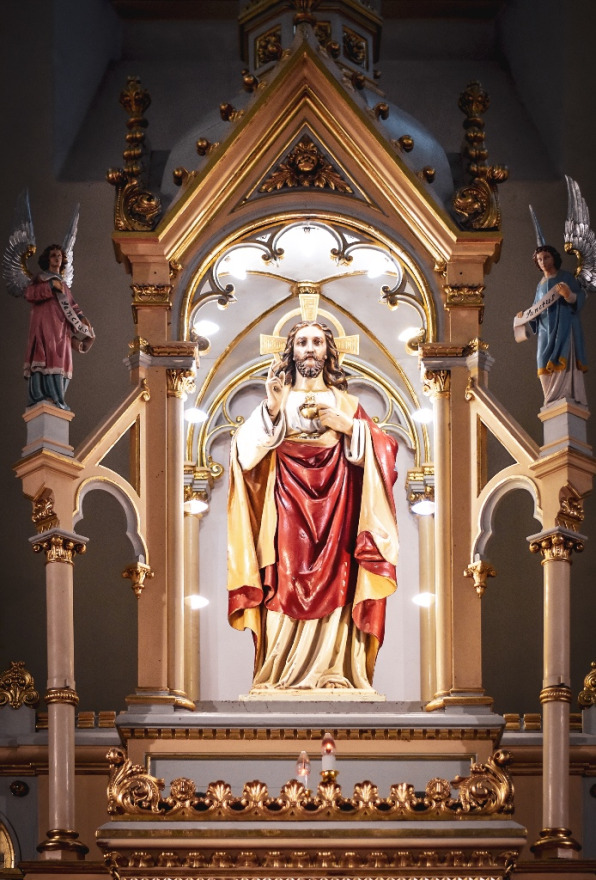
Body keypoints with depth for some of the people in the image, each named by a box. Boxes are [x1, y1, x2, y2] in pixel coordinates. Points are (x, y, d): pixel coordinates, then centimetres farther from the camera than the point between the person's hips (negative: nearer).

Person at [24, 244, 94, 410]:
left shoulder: (63, 284, 27)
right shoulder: (41, 278, 8)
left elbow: (71, 305, 22)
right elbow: (29, 293, -9)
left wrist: (81, 318, 4)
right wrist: (51, 285, -15)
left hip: (60, 326, 7)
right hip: (45, 322, -7)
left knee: (60, 359, -1)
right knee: (47, 355, -19)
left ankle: (56, 399, -5)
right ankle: (42, 396, -28)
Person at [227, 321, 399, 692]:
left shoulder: (345, 403, 15)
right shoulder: (275, 401, 12)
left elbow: (381, 453, 6)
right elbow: (247, 451, -4)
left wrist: (350, 427, -8)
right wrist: (272, 408, -15)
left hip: (334, 510, 1)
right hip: (288, 513, -1)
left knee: (334, 587, -7)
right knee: (288, 588, -9)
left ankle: (333, 670, -6)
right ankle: (282, 673, -8)